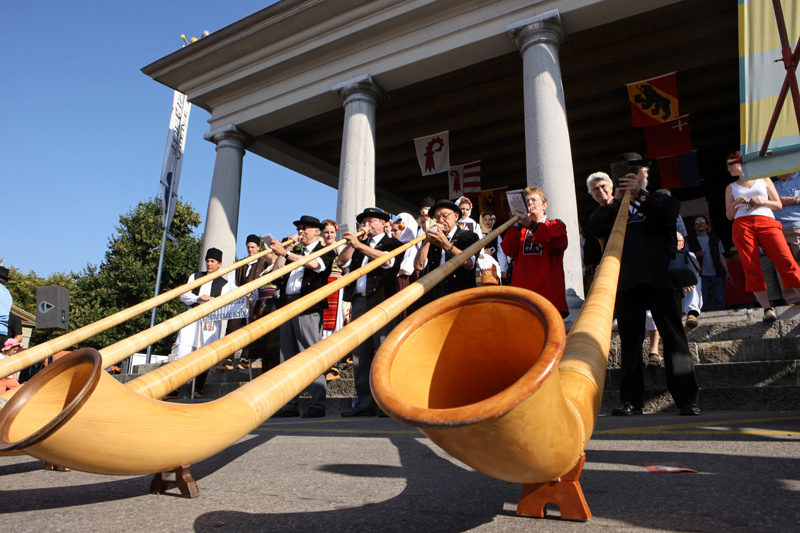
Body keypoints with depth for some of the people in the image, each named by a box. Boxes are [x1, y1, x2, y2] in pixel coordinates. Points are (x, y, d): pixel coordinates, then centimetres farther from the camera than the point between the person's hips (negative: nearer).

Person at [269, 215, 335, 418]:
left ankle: (318, 405, -6)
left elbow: (314, 264, -16)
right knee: (288, 357, 6)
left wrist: (286, 253, -22)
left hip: (309, 308, -7)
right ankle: (290, 405, 11)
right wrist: (287, 248, 13)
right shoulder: (295, 253, 26)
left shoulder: (325, 251, 6)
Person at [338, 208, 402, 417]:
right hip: (359, 302, 6)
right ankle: (364, 403, 7)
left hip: (382, 301, -5)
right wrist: (352, 243, 3)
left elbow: (387, 260, -12)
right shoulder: (359, 245, 26)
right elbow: (342, 262, 13)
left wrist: (359, 245, -17)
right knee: (360, 353, 3)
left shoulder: (392, 243, 10)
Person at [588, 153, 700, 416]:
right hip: (626, 280, 2)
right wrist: (615, 201, -6)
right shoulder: (613, 207, 22)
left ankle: (687, 398, 2)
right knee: (629, 339, 2)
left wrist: (639, 194, -11)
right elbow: (595, 227, 3)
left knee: (674, 336, -3)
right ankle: (632, 399, 7)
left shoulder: (660, 198, 19)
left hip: (661, 276, -1)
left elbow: (672, 210, -5)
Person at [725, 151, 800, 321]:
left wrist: (763, 201, -2)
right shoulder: (731, 188, 22)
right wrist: (735, 204, 0)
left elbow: (779, 204, 16)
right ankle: (767, 309, -12)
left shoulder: (764, 180, 21)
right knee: (752, 268, -12)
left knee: (786, 261, -14)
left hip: (766, 222, 0)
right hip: (742, 225, 1)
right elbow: (729, 216, 19)